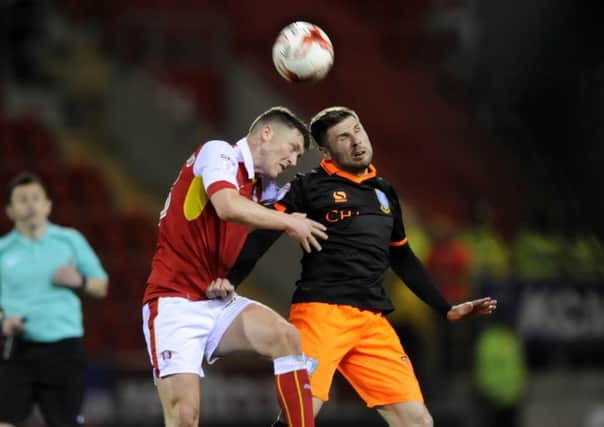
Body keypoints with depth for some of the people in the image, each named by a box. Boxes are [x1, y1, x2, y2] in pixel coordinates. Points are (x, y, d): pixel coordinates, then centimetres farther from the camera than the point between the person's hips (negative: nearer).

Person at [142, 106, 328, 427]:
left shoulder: (263, 189, 16)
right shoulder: (218, 152, -6)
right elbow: (228, 206, -24)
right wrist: (290, 222, -12)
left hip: (218, 302, 7)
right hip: (175, 302, -7)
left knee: (286, 337, -21)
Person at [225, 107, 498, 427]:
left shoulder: (384, 193, 20)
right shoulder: (310, 187, 3)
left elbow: (402, 260, 29)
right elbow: (262, 236, -3)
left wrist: (446, 309, 28)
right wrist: (231, 279, -18)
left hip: (372, 321, 6)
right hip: (321, 312, -6)